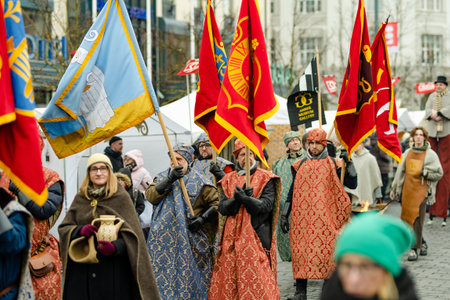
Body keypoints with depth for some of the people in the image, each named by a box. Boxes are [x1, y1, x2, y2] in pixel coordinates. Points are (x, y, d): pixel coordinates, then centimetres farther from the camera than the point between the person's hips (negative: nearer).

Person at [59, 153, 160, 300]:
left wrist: (116, 247, -21)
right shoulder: (80, 198, 11)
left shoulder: (121, 197, 1)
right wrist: (80, 230, -11)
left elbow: (132, 233, -3)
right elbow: (63, 228, 10)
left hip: (113, 268, -3)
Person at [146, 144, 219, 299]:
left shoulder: (199, 181, 0)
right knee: (162, 275, 2)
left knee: (188, 275, -2)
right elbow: (150, 196, -7)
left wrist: (202, 219, -13)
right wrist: (170, 179, -18)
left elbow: (218, 202, -2)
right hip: (164, 238, 3)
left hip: (189, 241, -3)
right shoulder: (162, 177, 10)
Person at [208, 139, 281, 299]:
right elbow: (222, 208, 3)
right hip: (232, 237, 3)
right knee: (229, 280, 1)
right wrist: (236, 199, -16)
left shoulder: (265, 178, 4)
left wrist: (246, 199, -23)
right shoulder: (228, 180, 14)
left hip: (257, 236, -3)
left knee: (257, 279, -7)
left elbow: (266, 205, -8)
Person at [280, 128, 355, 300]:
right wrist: (284, 214, 13)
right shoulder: (300, 165, 11)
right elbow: (292, 191, 16)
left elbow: (352, 184, -2)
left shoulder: (333, 164, 5)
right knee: (301, 251, -1)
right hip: (302, 218, 2)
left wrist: (348, 162, -12)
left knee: (327, 251, -2)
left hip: (325, 218, -2)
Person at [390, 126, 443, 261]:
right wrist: (395, 188, 19)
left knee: (417, 218, -11)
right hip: (407, 188, 4)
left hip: (421, 189, -4)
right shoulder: (408, 153, 13)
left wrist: (425, 172, -12)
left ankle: (414, 248, -8)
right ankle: (422, 243, 22)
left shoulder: (431, 154, 1)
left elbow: (439, 173, 2)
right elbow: (400, 171, 18)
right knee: (408, 217, 4)